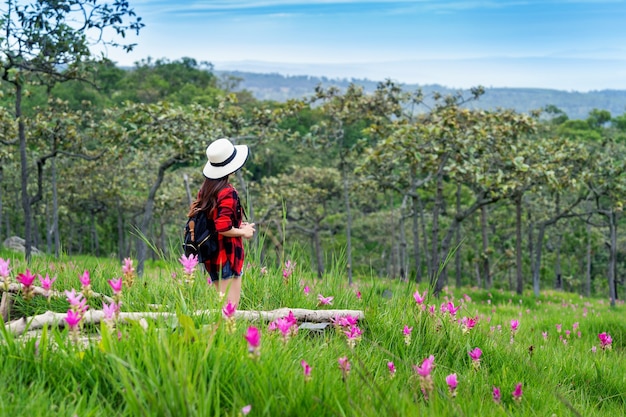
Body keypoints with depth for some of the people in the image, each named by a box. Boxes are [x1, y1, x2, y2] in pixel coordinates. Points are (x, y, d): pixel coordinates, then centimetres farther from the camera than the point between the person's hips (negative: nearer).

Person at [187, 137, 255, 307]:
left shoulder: (205, 190, 7)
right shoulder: (228, 193, -18)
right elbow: (223, 228, -25)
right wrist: (243, 232, -7)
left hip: (211, 255, 9)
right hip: (228, 255, -9)